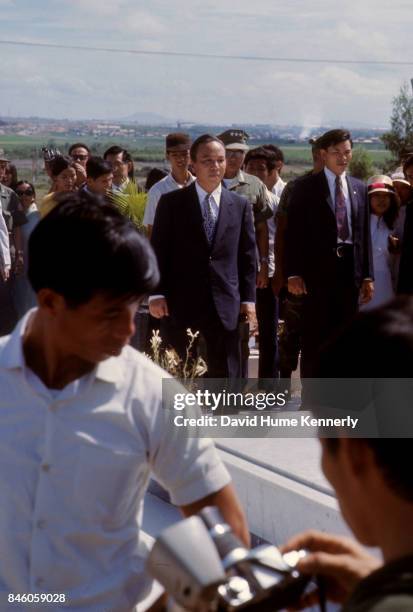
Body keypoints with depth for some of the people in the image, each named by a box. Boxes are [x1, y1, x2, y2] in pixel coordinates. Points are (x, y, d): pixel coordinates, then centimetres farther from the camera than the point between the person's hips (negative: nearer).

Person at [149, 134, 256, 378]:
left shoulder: (240, 205, 9)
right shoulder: (171, 202, 2)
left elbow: (248, 255, 10)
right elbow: (159, 252, 1)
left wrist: (248, 298, 5)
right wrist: (157, 294, -7)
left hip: (225, 306, 2)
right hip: (181, 305, -2)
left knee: (226, 376, 5)